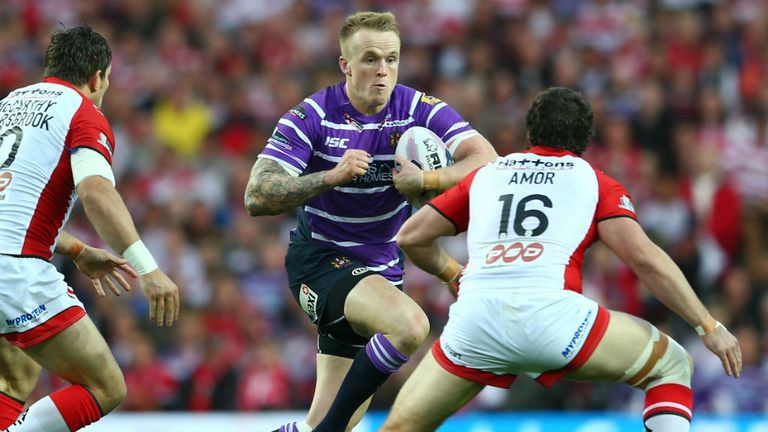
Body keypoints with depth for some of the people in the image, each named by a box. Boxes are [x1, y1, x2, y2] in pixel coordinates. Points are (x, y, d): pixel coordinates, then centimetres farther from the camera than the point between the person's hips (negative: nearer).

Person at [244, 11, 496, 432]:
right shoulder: (313, 116, -13)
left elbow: (486, 161, -16)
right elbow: (257, 197, -20)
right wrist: (333, 176, -32)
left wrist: (425, 181, -31)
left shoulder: (419, 109, -7)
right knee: (409, 325, -31)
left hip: (381, 267, 4)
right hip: (321, 259, -4)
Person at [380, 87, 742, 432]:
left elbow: (410, 237, 27)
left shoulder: (485, 176, 26)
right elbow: (643, 257, 6)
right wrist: (709, 327, 8)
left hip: (474, 317, 2)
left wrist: (449, 271, 47)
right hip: (551, 312, -2)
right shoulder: (594, 182, 18)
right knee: (672, 366, 17)